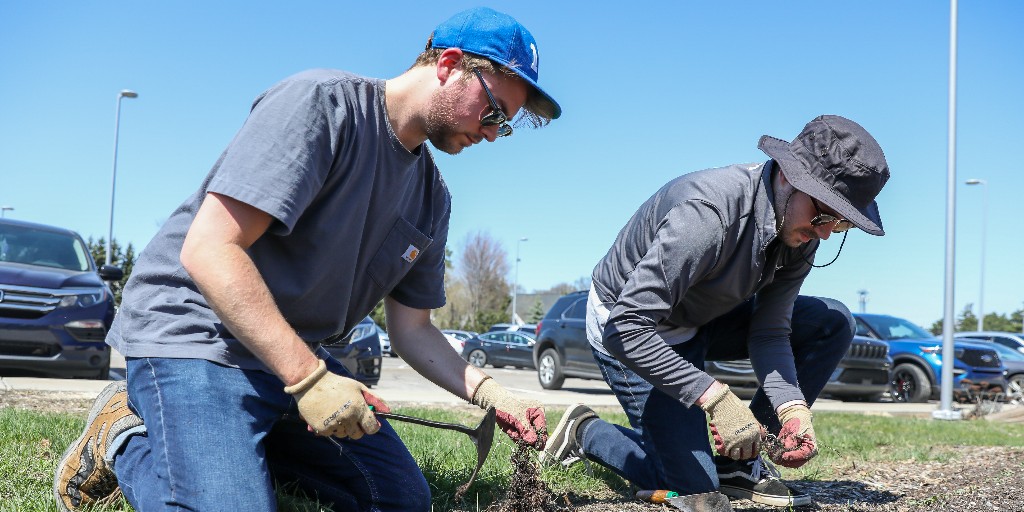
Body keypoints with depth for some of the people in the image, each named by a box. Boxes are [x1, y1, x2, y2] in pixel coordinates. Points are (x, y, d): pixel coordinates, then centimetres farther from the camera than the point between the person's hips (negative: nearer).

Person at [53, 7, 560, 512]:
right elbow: (208, 250, -26)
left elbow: (412, 330, 12)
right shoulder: (319, 101, -18)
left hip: (299, 354, 8)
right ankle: (127, 442, 2)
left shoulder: (432, 197, 7)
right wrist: (308, 377, -28)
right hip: (193, 333, -8)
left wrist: (489, 393, -5)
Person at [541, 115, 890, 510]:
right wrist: (715, 397, -40)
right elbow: (627, 329, -37)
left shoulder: (800, 231, -11)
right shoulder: (707, 212, -35)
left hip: (702, 320, 8)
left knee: (834, 323, -6)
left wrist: (791, 407, -26)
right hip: (628, 328, -7)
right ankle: (585, 432, 14)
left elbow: (768, 332, -8)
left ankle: (739, 461, 0)